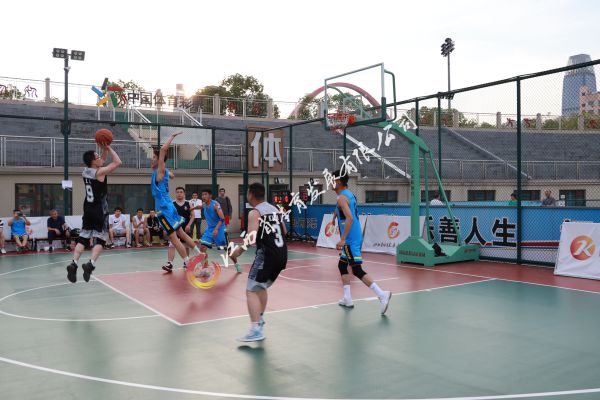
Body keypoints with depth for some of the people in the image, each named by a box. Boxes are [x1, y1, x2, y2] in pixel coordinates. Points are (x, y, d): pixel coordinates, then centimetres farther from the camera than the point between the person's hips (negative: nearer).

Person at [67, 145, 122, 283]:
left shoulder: (85, 171, 7)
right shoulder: (100, 172, -15)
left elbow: (103, 161, 22)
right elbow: (118, 162, -11)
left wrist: (105, 149, 12)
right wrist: (108, 148, -4)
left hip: (88, 210, 7)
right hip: (100, 211, -7)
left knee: (83, 238, 8)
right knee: (101, 239, 0)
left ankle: (74, 264, -2)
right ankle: (90, 264, -14)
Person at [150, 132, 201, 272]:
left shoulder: (160, 170, -12)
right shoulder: (163, 171, 11)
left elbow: (163, 149, -23)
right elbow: (171, 175, 37)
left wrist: (172, 136, -15)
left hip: (165, 209, -9)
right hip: (168, 207, 9)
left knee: (174, 238, -4)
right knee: (181, 234, 16)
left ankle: (188, 263, 2)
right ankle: (200, 255, 23)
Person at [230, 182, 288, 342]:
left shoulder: (254, 213, -8)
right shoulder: (275, 209, 14)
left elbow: (252, 236, -22)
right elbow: (284, 231, 23)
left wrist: (238, 251, -16)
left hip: (266, 255, -8)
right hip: (282, 254, 8)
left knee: (252, 291, -5)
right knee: (261, 287, 27)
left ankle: (256, 331, -15)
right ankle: (259, 319, 38)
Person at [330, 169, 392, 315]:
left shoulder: (342, 197, -14)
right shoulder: (350, 194, 15)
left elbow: (349, 218, -26)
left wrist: (342, 239, -27)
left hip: (350, 240, -10)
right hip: (354, 238, 10)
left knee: (357, 270, -10)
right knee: (342, 266, 18)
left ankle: (382, 295, -16)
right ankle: (347, 299, 19)